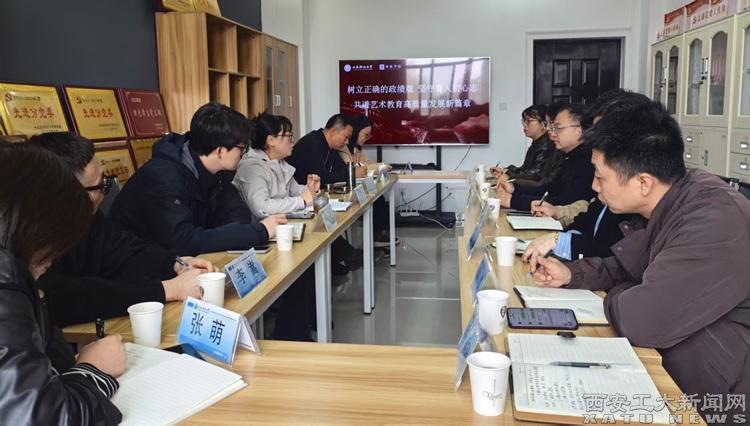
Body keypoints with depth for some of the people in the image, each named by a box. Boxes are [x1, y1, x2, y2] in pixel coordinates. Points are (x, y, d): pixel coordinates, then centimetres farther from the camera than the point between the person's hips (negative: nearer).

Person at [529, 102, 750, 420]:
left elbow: (641, 320, -36)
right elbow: (625, 265, 15)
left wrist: (616, 297, -13)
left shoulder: (713, 223, -32)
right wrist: (570, 274, -2)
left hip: (724, 395, -8)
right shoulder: (670, 202, -1)